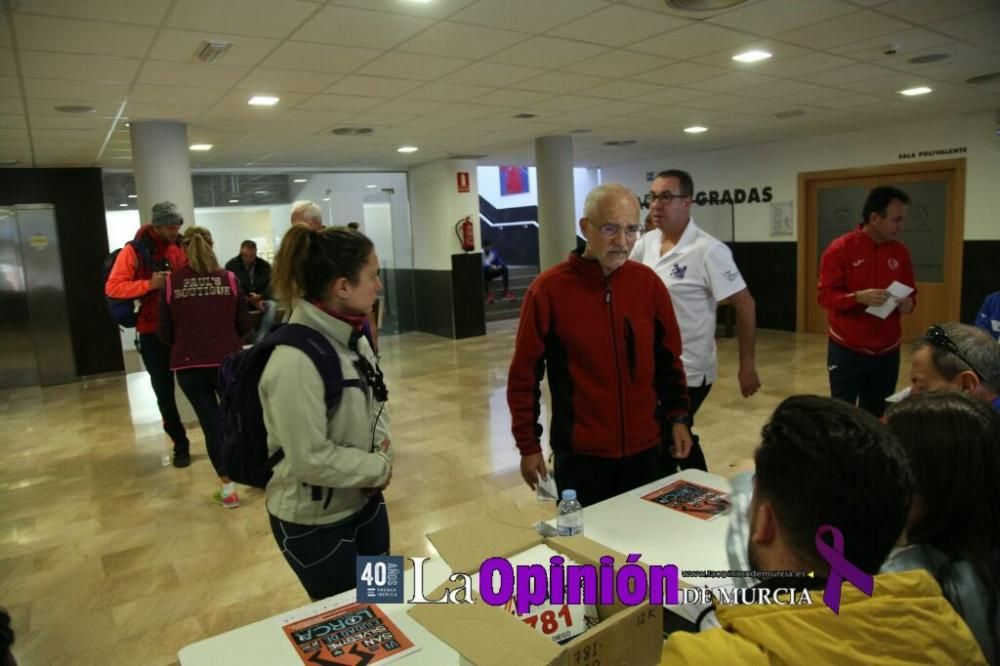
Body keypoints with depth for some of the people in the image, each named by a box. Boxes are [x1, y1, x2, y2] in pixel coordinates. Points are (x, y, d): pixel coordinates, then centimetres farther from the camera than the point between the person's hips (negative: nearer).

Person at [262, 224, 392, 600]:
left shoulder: (352, 337, -3)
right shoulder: (296, 361, -30)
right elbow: (311, 459, -29)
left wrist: (380, 442, -7)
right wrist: (380, 468, -16)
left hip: (365, 503, 8)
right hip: (313, 524, -8)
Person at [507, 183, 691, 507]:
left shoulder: (648, 283, 0)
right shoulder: (548, 289, -11)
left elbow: (668, 360, 9)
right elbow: (524, 373, -6)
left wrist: (678, 417, 1)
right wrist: (528, 444, -5)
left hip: (644, 448, 4)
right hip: (580, 452, -3)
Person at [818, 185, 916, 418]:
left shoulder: (901, 252, 6)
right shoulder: (840, 249, -9)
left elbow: (910, 293, 13)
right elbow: (826, 295, -12)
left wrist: (907, 303, -10)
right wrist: (858, 297, -29)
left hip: (887, 351, 4)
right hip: (846, 350, -4)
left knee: (876, 415, 9)